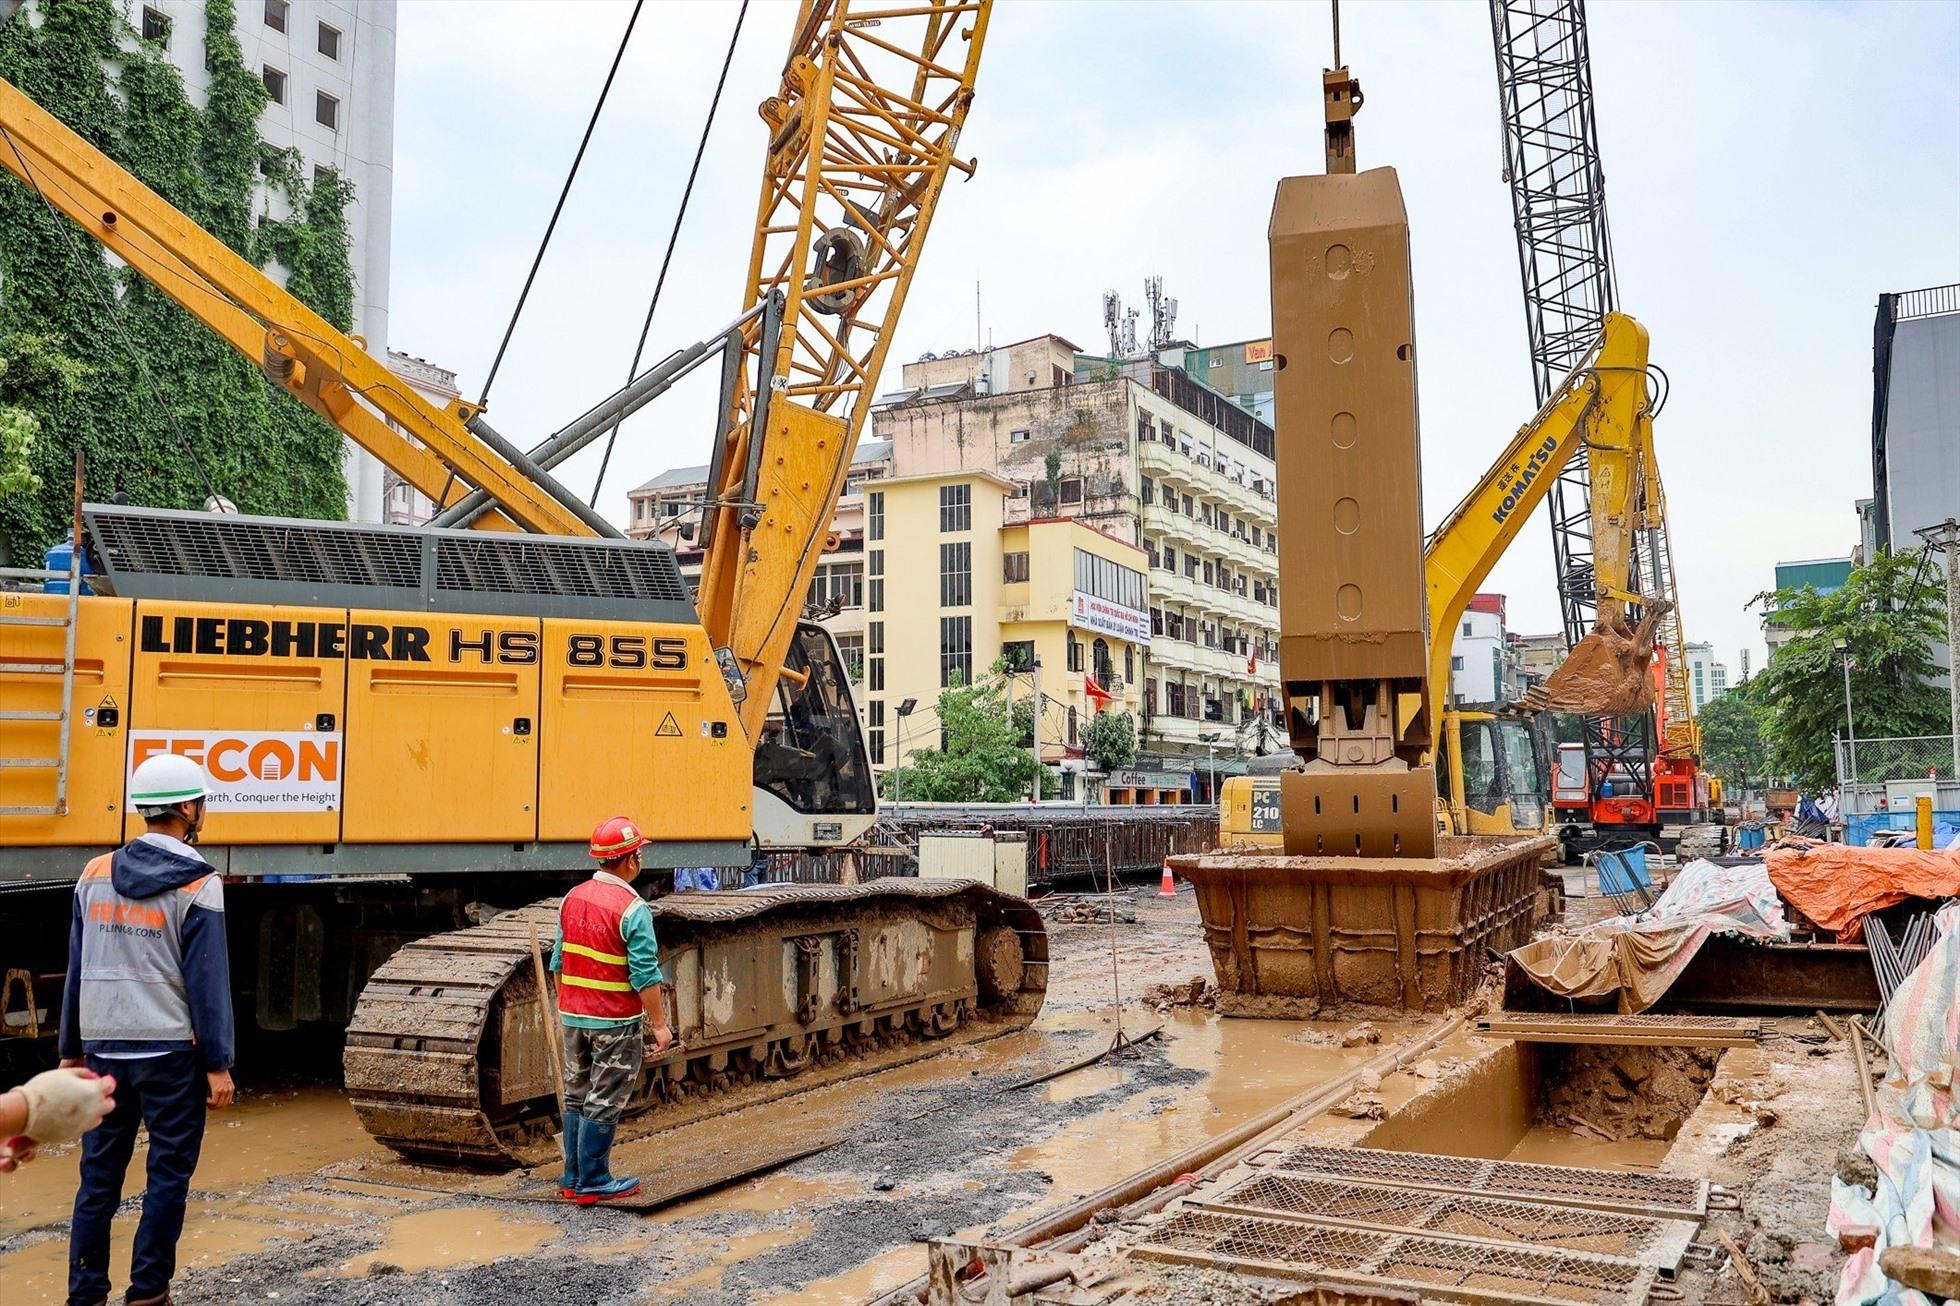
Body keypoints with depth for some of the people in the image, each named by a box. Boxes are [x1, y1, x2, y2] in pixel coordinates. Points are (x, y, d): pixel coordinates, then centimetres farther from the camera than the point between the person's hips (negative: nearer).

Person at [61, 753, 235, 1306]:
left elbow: (77, 970, 9)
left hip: (104, 1048, 5)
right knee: (168, 1176, 6)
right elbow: (207, 981, -12)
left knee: (99, 1175, 12)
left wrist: (72, 1049, 17)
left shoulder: (95, 875, 5)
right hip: (170, 1052, -5)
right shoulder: (198, 885, -11)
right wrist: (218, 1065, -7)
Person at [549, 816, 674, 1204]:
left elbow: (559, 961, 10)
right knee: (604, 1103, 2)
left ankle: (573, 1178, 23)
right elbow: (645, 975, -18)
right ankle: (593, 1182, 8)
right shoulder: (632, 909, -18)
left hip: (573, 1016, 7)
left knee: (577, 1096, 16)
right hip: (615, 1021, -7)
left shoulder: (572, 899, 4)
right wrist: (659, 1024, -11)